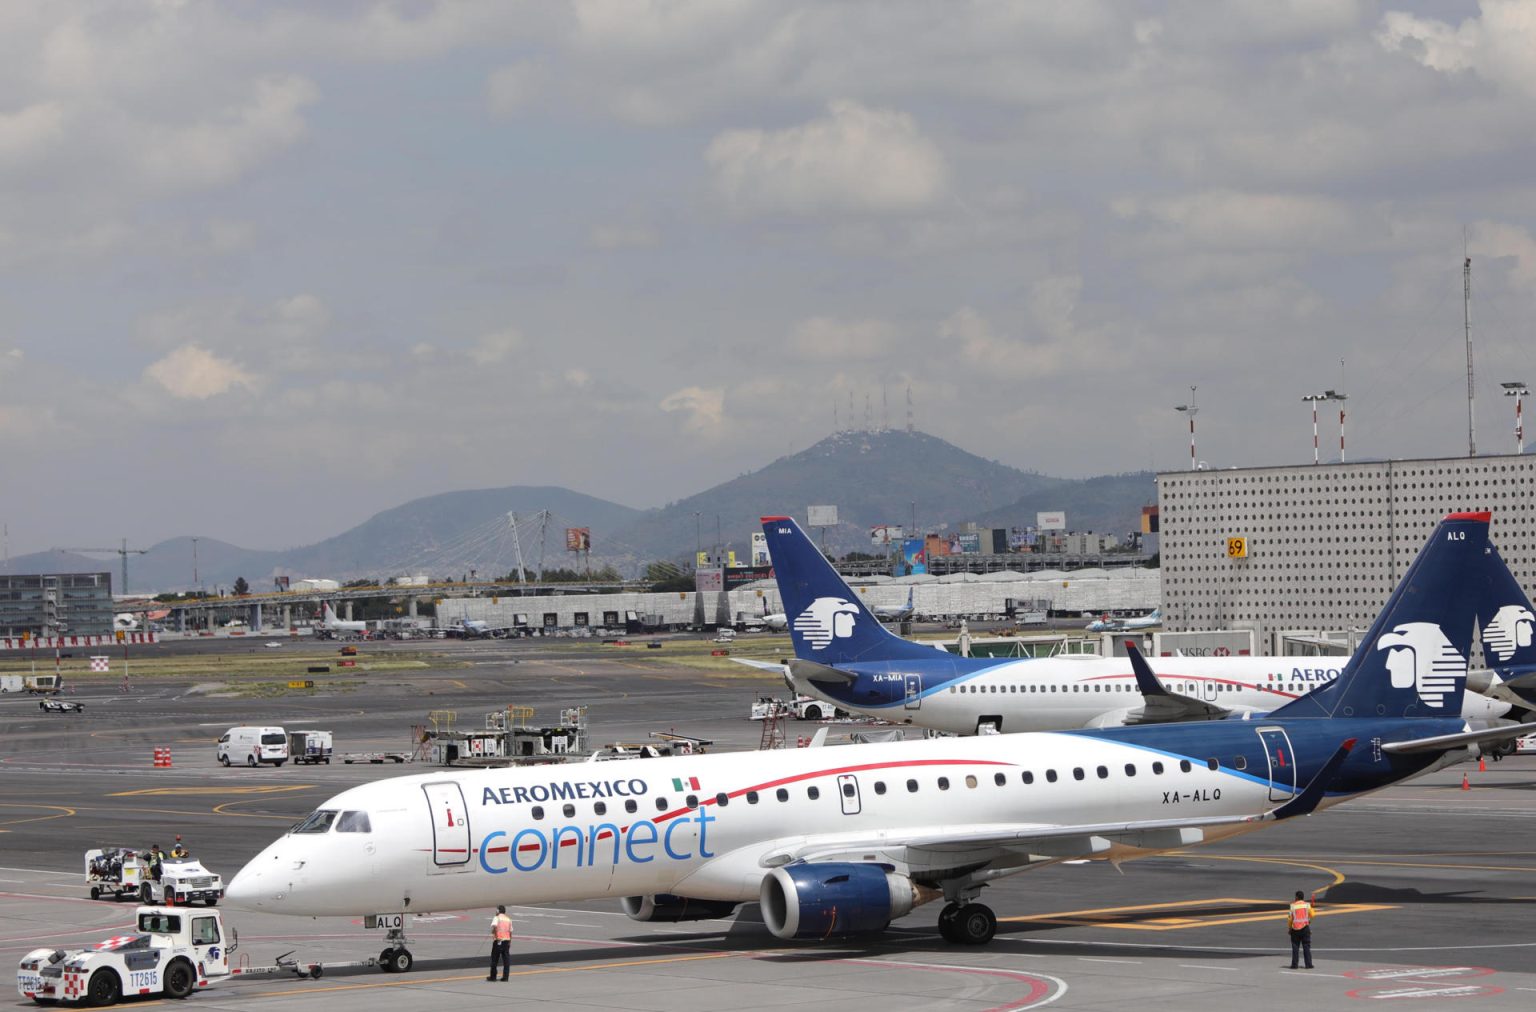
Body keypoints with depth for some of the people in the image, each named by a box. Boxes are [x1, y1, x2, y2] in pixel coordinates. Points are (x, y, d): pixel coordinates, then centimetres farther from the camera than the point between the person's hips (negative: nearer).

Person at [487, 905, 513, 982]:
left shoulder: (496, 918, -4)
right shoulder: (508, 919, 12)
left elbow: (494, 926, -25)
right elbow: (510, 931, 12)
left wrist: (493, 934, -12)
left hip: (498, 941, -4)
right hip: (507, 940, 4)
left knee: (494, 959, 5)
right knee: (506, 959, 5)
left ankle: (493, 976, 7)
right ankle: (505, 977, 1)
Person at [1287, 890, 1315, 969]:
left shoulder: (1293, 906, -4)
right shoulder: (1307, 905, -1)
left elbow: (1289, 918, -3)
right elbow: (1311, 915, 7)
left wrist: (1289, 927, 11)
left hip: (1295, 929, 0)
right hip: (1305, 927, 0)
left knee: (1295, 947, 7)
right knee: (1306, 947, 3)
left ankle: (1294, 964, 6)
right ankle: (1308, 964, -1)